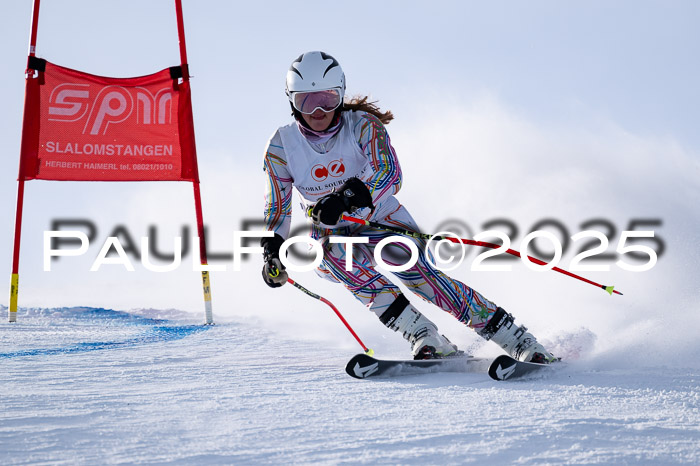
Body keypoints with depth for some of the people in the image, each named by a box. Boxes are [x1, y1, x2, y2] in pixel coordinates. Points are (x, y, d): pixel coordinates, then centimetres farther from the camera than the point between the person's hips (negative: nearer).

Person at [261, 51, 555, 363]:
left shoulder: (362, 125, -16)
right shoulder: (281, 146, -9)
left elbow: (389, 175, -30)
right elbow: (277, 206, 0)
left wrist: (347, 198, -48)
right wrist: (273, 252, -17)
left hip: (382, 218, -2)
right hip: (332, 235, 2)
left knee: (417, 272, -26)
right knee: (338, 255, -32)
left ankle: (520, 343, -24)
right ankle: (426, 340, -33)